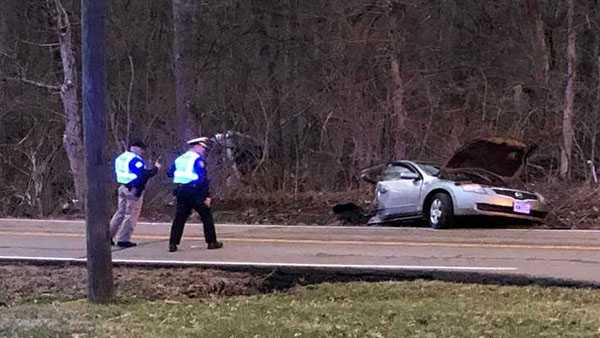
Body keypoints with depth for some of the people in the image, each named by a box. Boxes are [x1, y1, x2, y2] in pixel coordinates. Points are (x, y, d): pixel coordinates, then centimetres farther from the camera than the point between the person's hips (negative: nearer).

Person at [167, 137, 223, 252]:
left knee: (179, 217, 5)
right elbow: (203, 179, -14)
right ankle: (211, 242, 11)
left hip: (181, 191, 6)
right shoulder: (198, 159, -7)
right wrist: (207, 196, -14)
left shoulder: (179, 159, 14)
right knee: (206, 216, 7)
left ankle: (173, 244, -2)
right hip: (195, 191, -6)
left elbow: (169, 173, 16)